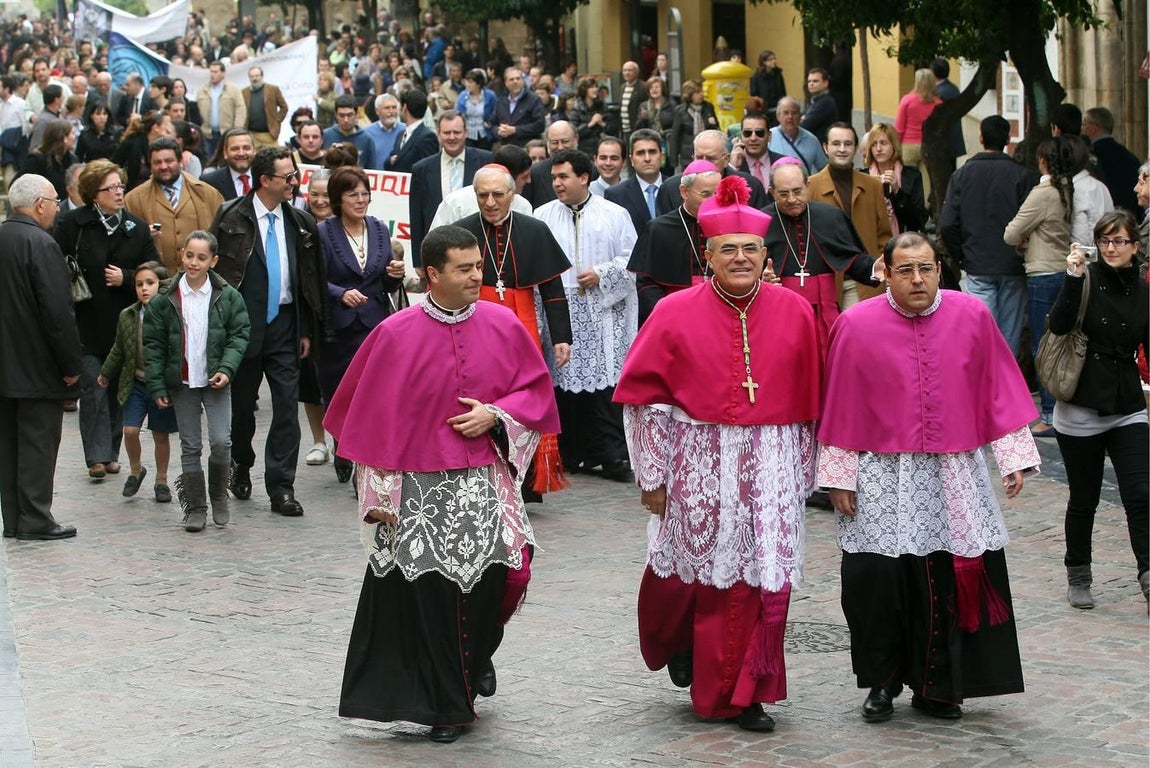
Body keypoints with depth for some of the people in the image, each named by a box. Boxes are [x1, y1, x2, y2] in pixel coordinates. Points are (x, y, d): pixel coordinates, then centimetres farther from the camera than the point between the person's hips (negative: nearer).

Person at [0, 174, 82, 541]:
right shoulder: (40, 245, -17)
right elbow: (57, 311, -20)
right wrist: (71, 365, -13)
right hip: (37, 368, -8)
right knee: (38, 443, -1)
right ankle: (35, 520, 2)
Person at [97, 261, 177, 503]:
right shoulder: (127, 317, 0)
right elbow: (119, 350, 14)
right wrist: (106, 374, 23)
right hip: (135, 383, 2)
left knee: (161, 435, 9)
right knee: (130, 430, -7)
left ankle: (161, 481, 25)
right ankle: (135, 470, 19)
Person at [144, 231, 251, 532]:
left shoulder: (228, 297, -3)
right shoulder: (165, 300, -3)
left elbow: (239, 335, 2)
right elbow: (153, 344, 1)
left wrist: (227, 368, -12)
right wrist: (157, 385, -3)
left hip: (216, 382, -1)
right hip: (182, 383, 1)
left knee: (221, 442, -10)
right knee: (190, 447, 5)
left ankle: (218, 495, 14)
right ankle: (195, 507, 14)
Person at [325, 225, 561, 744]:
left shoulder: (503, 325, 0)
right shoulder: (396, 335, -6)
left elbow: (536, 389, 10)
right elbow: (372, 415, 0)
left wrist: (495, 415, -9)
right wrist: (379, 495, 0)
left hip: (484, 480, 2)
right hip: (418, 486, -2)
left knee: (497, 574, -9)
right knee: (429, 588, -1)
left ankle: (478, 657, 25)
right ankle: (446, 706, 14)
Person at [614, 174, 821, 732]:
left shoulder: (793, 312, 0)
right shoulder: (677, 314, -5)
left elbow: (808, 401, 7)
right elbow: (643, 394, -1)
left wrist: (801, 473, 9)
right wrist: (652, 473, -1)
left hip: (769, 468, 1)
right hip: (699, 462, -1)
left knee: (762, 579, -1)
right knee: (687, 575, 9)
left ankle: (745, 692, 12)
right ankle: (679, 645, 42)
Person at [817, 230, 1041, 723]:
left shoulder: (972, 317, -1)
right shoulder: (856, 325, -6)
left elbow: (997, 389, 7)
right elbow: (838, 406, 0)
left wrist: (1014, 457, 4)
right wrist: (838, 478, 0)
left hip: (955, 478, 2)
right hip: (881, 481, -2)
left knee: (955, 581, 2)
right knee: (876, 580, -5)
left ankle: (934, 686, 19)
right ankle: (881, 683, 16)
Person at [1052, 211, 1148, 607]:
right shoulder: (1087, 279, -7)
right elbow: (1058, 325, -21)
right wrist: (1073, 278, -31)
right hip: (1082, 408, -3)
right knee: (1084, 500, 8)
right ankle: (1078, 579, 22)